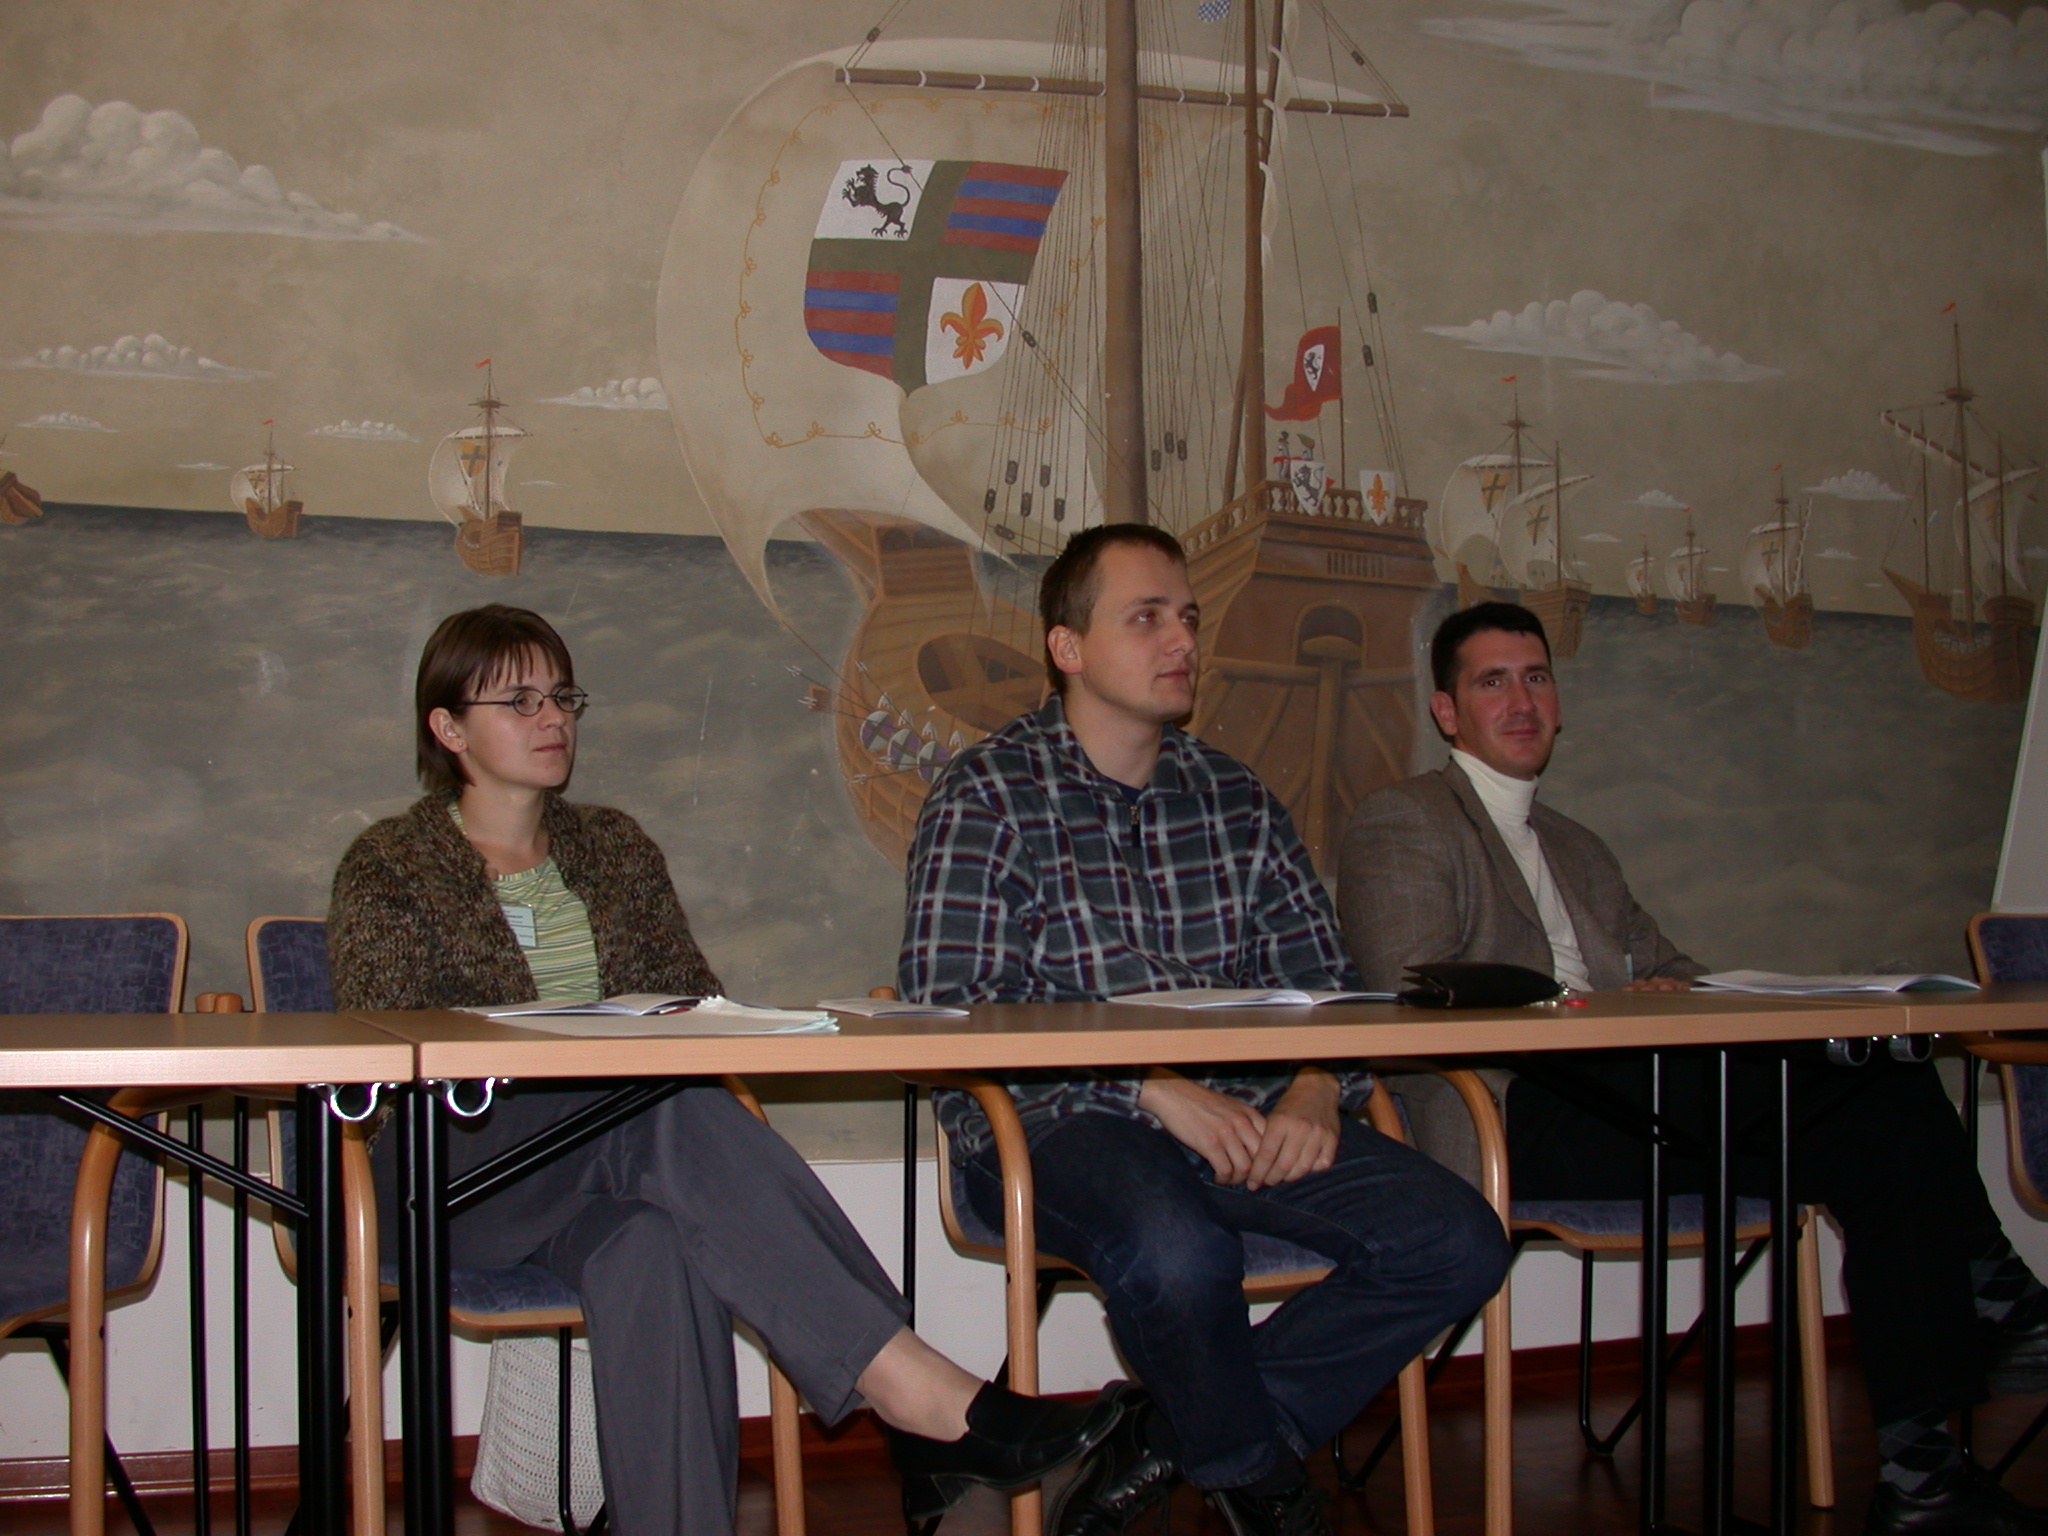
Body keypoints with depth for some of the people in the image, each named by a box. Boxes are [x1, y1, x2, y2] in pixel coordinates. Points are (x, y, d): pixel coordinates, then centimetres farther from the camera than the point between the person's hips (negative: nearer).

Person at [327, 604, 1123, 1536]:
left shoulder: (615, 849, 22)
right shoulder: (388, 869, 9)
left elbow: (690, 1000, 15)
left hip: (612, 1167, 4)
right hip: (457, 1175, -4)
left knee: (654, 1250, -37)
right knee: (672, 1114, -36)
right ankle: (917, 1393, -46)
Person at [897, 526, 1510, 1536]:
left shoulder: (1237, 799, 18)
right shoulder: (990, 795, 1)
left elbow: (1318, 977, 16)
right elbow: (949, 1009, -10)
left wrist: (1318, 1088, -8)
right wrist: (1151, 1087, -19)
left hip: (1243, 1113, 5)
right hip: (1055, 1123, -5)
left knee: (1457, 1242, -16)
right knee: (1179, 1252, -37)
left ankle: (1174, 1436, -4)